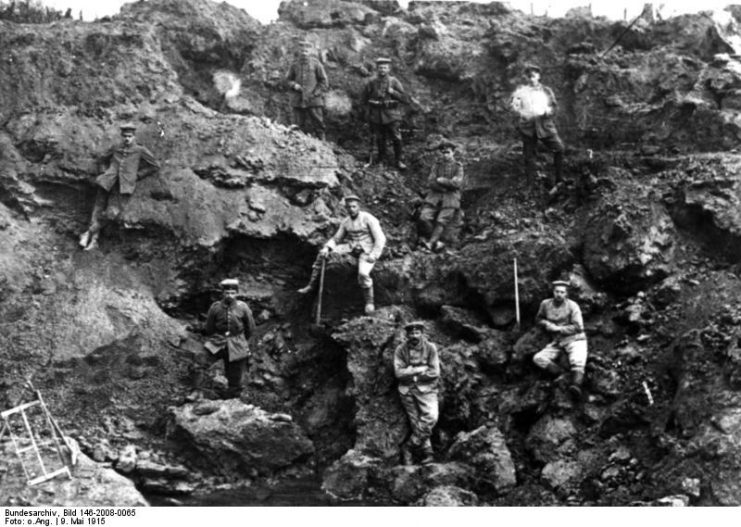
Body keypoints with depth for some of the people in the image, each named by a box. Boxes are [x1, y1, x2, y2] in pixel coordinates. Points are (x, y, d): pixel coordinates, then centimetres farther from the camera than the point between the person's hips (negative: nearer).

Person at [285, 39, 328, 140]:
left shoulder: (316, 64, 4)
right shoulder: (294, 66, 11)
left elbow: (323, 81, 5)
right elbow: (288, 79, 18)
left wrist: (316, 93, -6)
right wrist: (294, 85, -3)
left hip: (314, 100, -2)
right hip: (298, 101, 3)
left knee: (318, 123, -6)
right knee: (299, 126, 1)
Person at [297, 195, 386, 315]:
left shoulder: (369, 219, -15)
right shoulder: (346, 222, 3)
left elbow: (380, 239, -16)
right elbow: (336, 239, 9)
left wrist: (374, 255, -25)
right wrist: (326, 248, -10)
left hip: (367, 251, -6)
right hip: (352, 247, 6)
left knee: (363, 274, -36)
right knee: (322, 254, -8)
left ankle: (369, 302, -12)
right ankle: (311, 285, -2)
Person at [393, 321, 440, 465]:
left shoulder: (430, 348, -2)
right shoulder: (400, 350, -1)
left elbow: (435, 372, -6)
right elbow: (398, 372, -9)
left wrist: (411, 372, -7)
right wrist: (421, 369, -11)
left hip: (426, 388, -1)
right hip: (407, 390, 1)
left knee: (431, 417, -19)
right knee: (416, 423, -1)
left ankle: (409, 447, -10)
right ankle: (427, 452, 7)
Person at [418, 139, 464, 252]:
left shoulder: (458, 166, 10)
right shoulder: (436, 165, 16)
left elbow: (457, 183, -4)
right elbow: (430, 182, 3)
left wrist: (441, 180, -1)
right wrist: (449, 184, -6)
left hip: (451, 198, -2)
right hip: (434, 196, 2)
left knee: (441, 220, -25)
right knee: (424, 218, -22)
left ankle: (430, 243, -37)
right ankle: (436, 242, -18)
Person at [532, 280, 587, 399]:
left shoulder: (572, 306, -7)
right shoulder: (545, 304, 4)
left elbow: (578, 327, -10)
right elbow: (539, 319, 19)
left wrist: (558, 329, -11)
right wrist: (547, 324, -3)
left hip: (574, 340, -5)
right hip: (557, 343, 5)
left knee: (577, 362, -33)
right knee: (538, 358, -16)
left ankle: (576, 385, -57)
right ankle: (561, 375, -30)